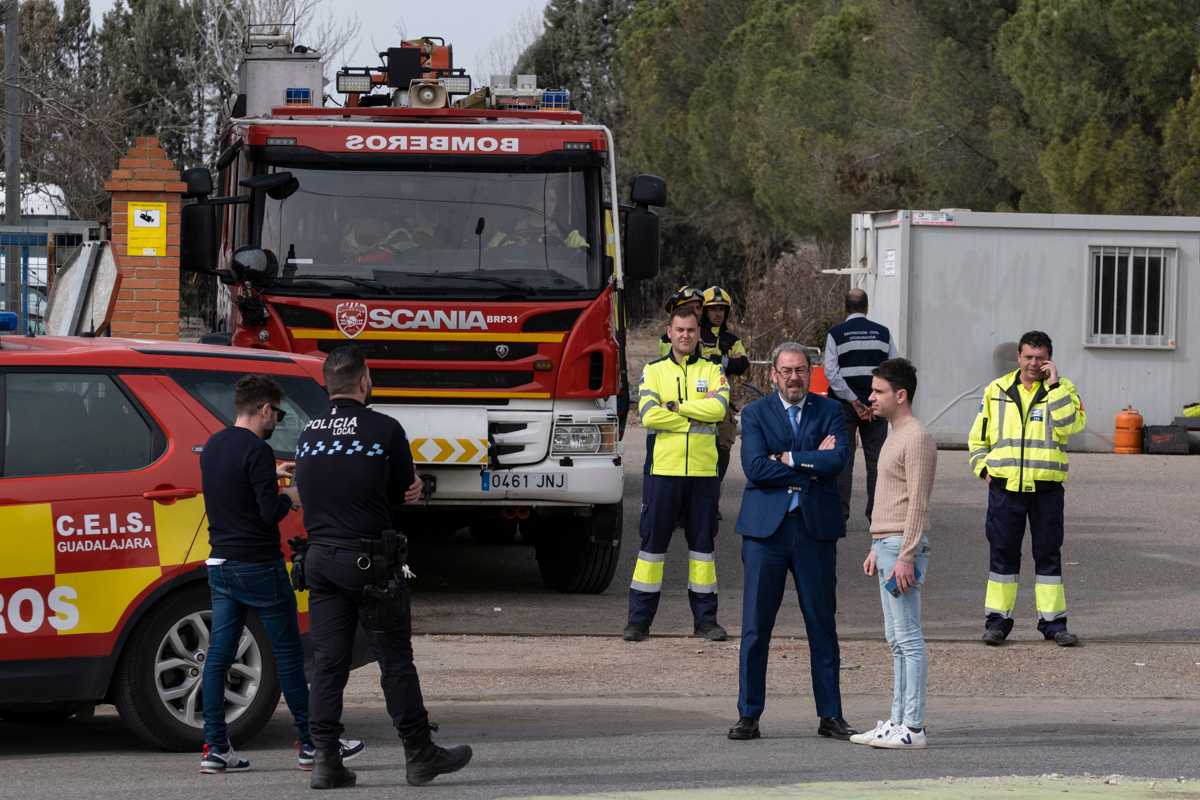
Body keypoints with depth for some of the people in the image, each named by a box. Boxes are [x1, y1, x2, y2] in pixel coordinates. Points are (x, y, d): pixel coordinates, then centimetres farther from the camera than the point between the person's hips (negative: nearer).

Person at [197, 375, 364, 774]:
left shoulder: (212, 446, 9)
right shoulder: (256, 450, -17)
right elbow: (270, 512, -20)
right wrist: (292, 497, 0)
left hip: (221, 564, 8)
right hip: (258, 567, -8)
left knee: (218, 655, 5)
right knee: (288, 653, 2)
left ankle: (215, 748, 2)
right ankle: (311, 745, 7)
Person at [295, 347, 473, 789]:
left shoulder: (308, 434, 7)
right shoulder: (384, 429, -9)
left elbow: (307, 494, 13)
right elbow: (404, 492, -2)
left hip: (320, 557, 5)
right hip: (370, 560, -5)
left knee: (327, 662, 6)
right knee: (395, 660, 3)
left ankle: (326, 760, 2)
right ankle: (419, 755, 10)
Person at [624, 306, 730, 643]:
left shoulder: (711, 371, 9)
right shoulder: (654, 371, 6)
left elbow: (719, 407, -10)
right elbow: (649, 414, -10)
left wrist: (676, 406, -12)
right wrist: (698, 415, -10)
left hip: (702, 471, 1)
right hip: (663, 468, -1)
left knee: (702, 541, 7)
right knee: (653, 540, 0)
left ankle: (705, 618, 13)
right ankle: (639, 619, 4)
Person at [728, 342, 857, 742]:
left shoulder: (829, 411, 8)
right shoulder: (755, 413, 5)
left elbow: (837, 459, -10)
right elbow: (755, 468, -10)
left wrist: (789, 459, -10)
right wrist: (813, 464, -9)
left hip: (815, 528, 1)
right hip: (766, 528, -1)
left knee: (822, 624, 6)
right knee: (755, 626, 0)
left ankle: (830, 715, 12)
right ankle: (749, 715, 6)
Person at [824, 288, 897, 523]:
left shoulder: (836, 334, -2)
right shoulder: (883, 333, 4)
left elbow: (832, 372, -10)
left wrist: (854, 402, -7)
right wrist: (874, 404, -1)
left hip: (845, 405, -1)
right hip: (876, 405, 1)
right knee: (875, 459, 5)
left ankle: (840, 511, -2)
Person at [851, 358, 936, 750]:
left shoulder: (917, 439, -13)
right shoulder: (895, 436, 19)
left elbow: (917, 504, -18)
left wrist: (905, 556, -21)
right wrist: (876, 549, 22)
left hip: (904, 548, -10)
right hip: (886, 546, 10)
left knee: (908, 638, -9)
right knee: (896, 640, 11)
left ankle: (913, 727, -9)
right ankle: (898, 721, 14)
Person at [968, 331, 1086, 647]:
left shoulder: (1062, 390, 4)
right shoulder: (997, 390, 9)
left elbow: (1070, 425, -16)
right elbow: (978, 436, 17)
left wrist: (1054, 385, -15)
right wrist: (983, 467, 3)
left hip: (1046, 487, -1)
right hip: (1005, 487, 1)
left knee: (1048, 553, 3)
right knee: (1002, 553, 4)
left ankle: (1053, 621, 10)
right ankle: (997, 620, 10)